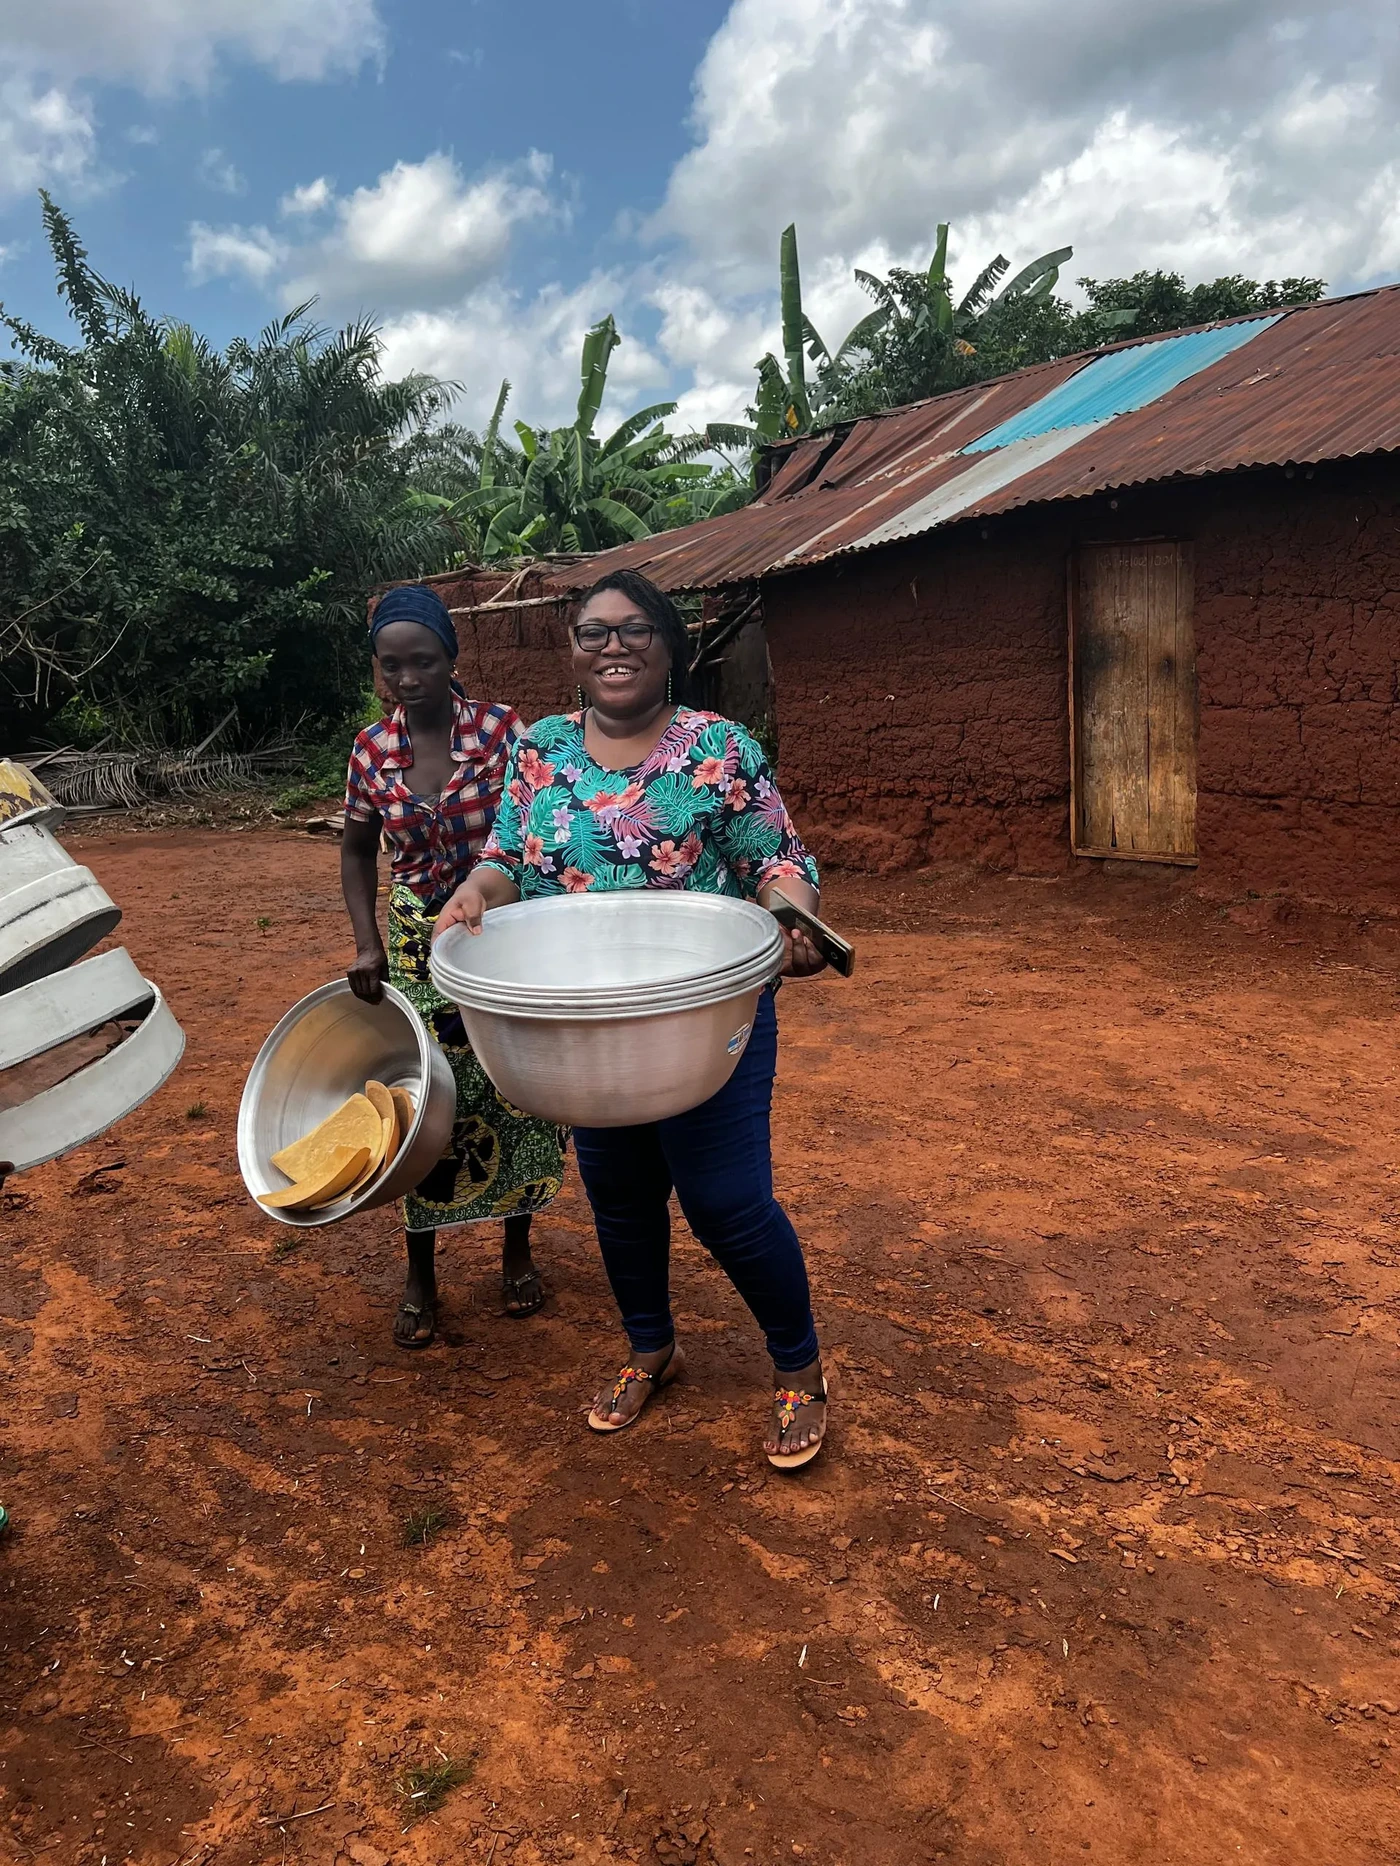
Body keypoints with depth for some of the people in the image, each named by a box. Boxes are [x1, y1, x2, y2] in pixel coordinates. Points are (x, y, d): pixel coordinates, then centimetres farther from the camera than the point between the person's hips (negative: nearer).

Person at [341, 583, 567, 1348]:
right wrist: (367, 942, -1)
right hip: (418, 947, 2)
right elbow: (357, 851, 11)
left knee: (517, 1098, 8)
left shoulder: (502, 731, -11)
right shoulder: (372, 749, -2)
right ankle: (420, 1276, 22)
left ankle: (517, 1248, 31)